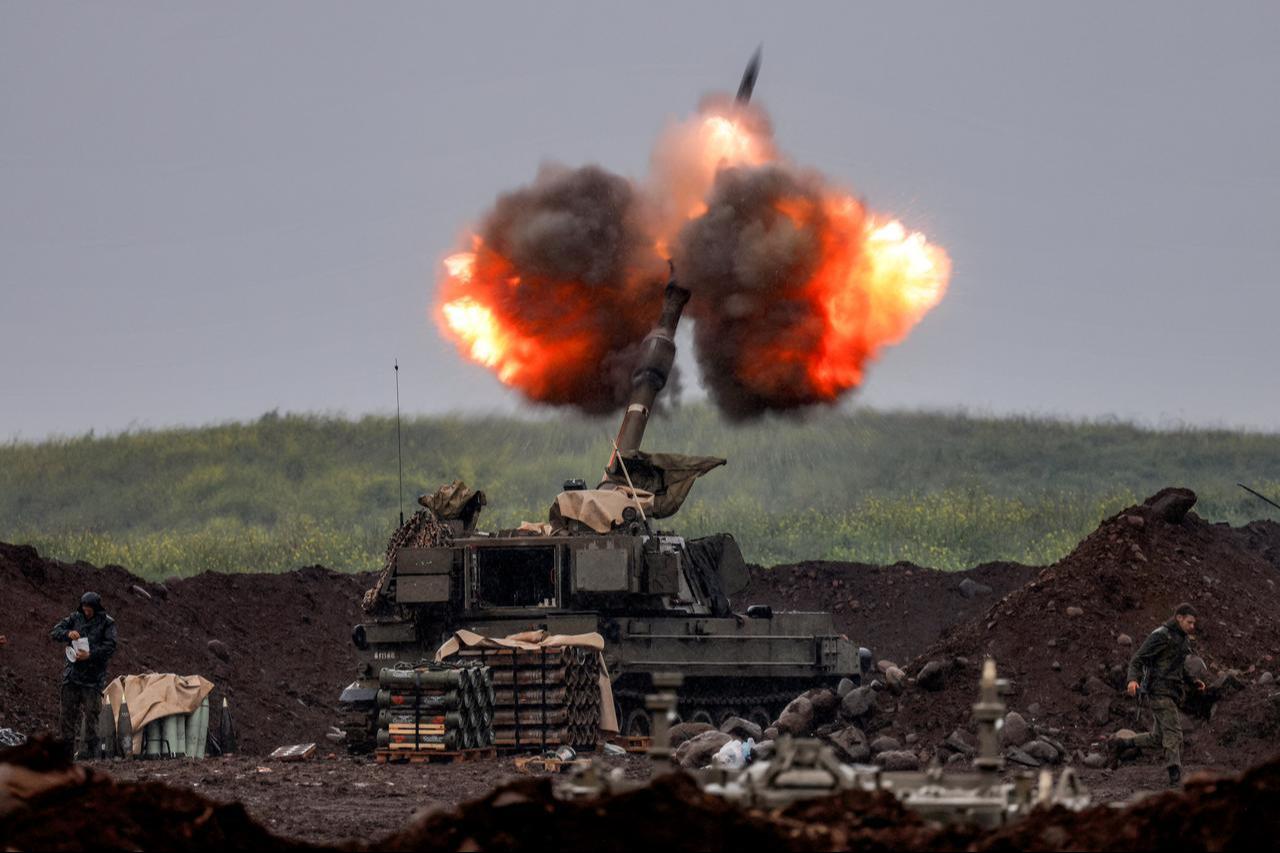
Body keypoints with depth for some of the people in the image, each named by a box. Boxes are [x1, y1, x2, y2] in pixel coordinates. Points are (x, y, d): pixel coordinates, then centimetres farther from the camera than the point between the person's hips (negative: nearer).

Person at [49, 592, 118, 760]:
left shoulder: (107, 623, -2)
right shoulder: (76, 618, 8)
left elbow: (110, 647, -10)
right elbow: (55, 632, 5)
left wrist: (90, 655, -23)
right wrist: (68, 634, -16)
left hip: (93, 676, -4)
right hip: (72, 674, 4)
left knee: (91, 714, -6)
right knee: (67, 713, 3)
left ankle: (91, 752, -1)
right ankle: (67, 752, 9)